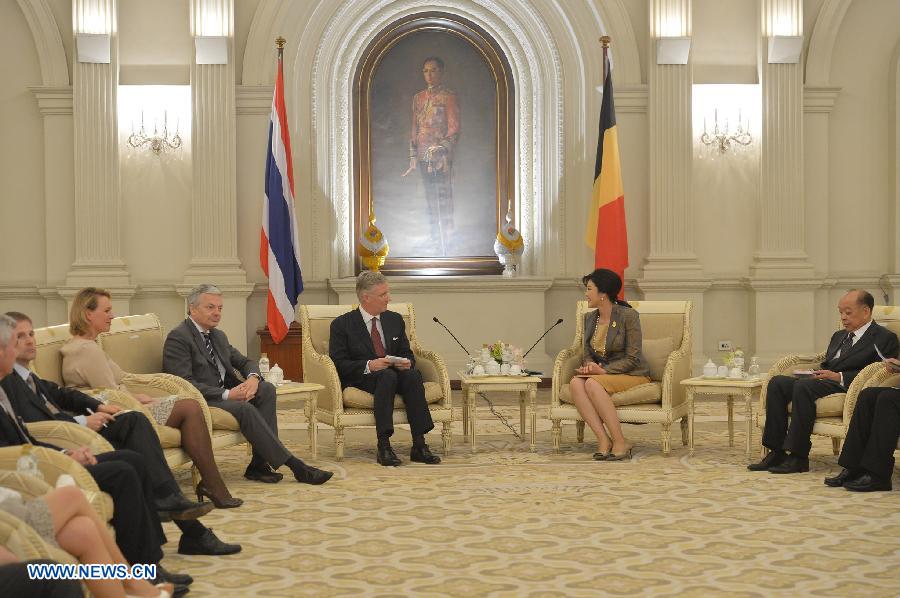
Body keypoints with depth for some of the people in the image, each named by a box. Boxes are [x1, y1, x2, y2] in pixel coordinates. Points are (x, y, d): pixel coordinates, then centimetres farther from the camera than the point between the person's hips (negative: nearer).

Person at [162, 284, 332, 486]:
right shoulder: (178, 338, -9)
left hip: (224, 393, 9)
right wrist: (226, 394, -24)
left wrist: (253, 378, -6)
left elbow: (245, 362, 20)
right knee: (243, 408, -32)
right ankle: (294, 465, -29)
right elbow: (185, 383, -18)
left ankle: (259, 464, -21)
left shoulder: (218, 336, 19)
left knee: (266, 389, -15)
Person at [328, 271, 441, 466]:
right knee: (387, 375, -36)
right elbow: (338, 363, -6)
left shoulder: (395, 319, 16)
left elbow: (407, 354, 20)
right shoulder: (342, 324, 0)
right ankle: (383, 446, -40)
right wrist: (368, 366, -21)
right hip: (360, 380, -4)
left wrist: (407, 363, -6)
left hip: (395, 374, 4)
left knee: (412, 374, -30)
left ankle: (419, 445, -34)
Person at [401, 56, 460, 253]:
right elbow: (414, 129, 15)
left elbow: (454, 129, -9)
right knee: (430, 202, 11)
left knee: (444, 202, -5)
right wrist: (413, 158, 9)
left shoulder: (449, 97, -4)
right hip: (423, 158, 6)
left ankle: (447, 242, 0)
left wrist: (443, 153, -20)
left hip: (442, 158, -6)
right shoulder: (418, 98, 13)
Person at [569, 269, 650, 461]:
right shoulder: (589, 318, 10)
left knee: (593, 384, -35)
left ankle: (620, 443, -29)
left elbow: (632, 358, -13)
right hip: (602, 373, 6)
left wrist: (603, 370, -21)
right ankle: (603, 440, -31)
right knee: (575, 383, -28)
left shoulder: (628, 316, -11)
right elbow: (587, 353, 15)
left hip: (633, 375, -6)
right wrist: (589, 366, -9)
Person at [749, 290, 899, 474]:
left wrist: (839, 377, -18)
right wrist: (819, 373, 3)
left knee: (803, 386, -34)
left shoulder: (884, 338, 2)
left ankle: (799, 457, -31)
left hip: (847, 387, -8)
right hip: (824, 381, 8)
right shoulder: (839, 336, 28)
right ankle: (776, 451, -18)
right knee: (777, 382, -15)